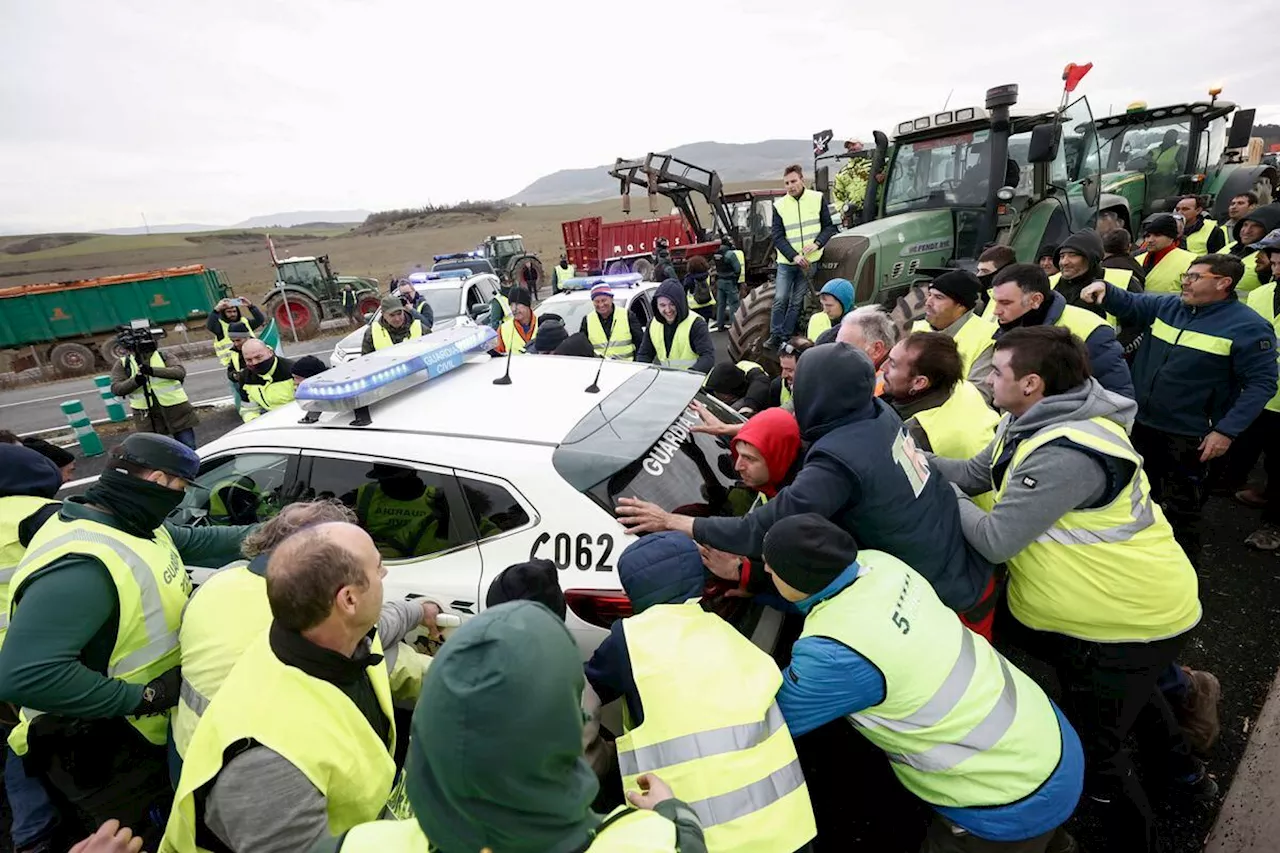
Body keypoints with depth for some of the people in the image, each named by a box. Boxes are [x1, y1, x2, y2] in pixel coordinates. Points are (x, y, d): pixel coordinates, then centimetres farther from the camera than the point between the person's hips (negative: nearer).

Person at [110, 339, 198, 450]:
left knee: (189, 450, 4)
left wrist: (153, 371, -28)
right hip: (147, 416, 1)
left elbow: (180, 371, -14)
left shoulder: (164, 357, 5)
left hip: (176, 410, -1)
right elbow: (116, 389, -3)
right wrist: (135, 381, -23)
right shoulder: (122, 364, 7)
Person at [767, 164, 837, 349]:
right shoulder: (779, 205, 0)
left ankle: (786, 338, 9)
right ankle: (775, 335, 3)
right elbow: (777, 236, -4)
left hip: (810, 262, 0)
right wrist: (794, 256, -16)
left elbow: (829, 227, 4)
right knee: (780, 299, -6)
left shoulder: (817, 199, 1)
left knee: (796, 302, 4)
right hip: (786, 262, 0)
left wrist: (817, 243, -15)